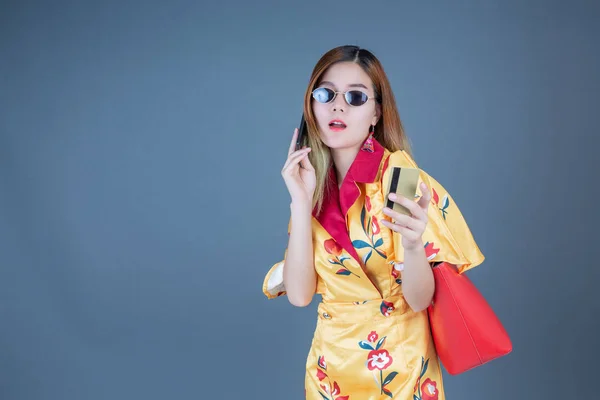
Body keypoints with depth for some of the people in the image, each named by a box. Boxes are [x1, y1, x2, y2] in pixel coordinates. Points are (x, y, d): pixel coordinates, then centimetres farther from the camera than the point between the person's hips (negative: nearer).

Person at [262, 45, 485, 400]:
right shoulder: (313, 184, -4)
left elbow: (420, 299, -18)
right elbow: (299, 294, -11)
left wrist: (413, 245, -37)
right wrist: (301, 201, -18)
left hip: (397, 365, -4)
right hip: (331, 363, 4)